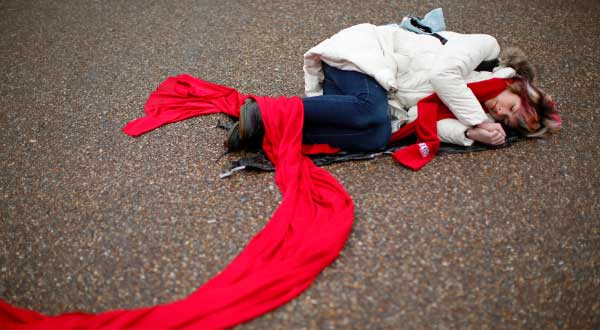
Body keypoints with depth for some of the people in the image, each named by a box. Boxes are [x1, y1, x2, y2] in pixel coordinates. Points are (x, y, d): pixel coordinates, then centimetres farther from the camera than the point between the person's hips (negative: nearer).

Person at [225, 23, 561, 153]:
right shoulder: (486, 47, -2)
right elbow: (442, 73, -19)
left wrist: (470, 133, -14)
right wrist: (477, 120, -12)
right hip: (363, 49, -8)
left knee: (377, 137, -21)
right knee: (371, 115, -34)